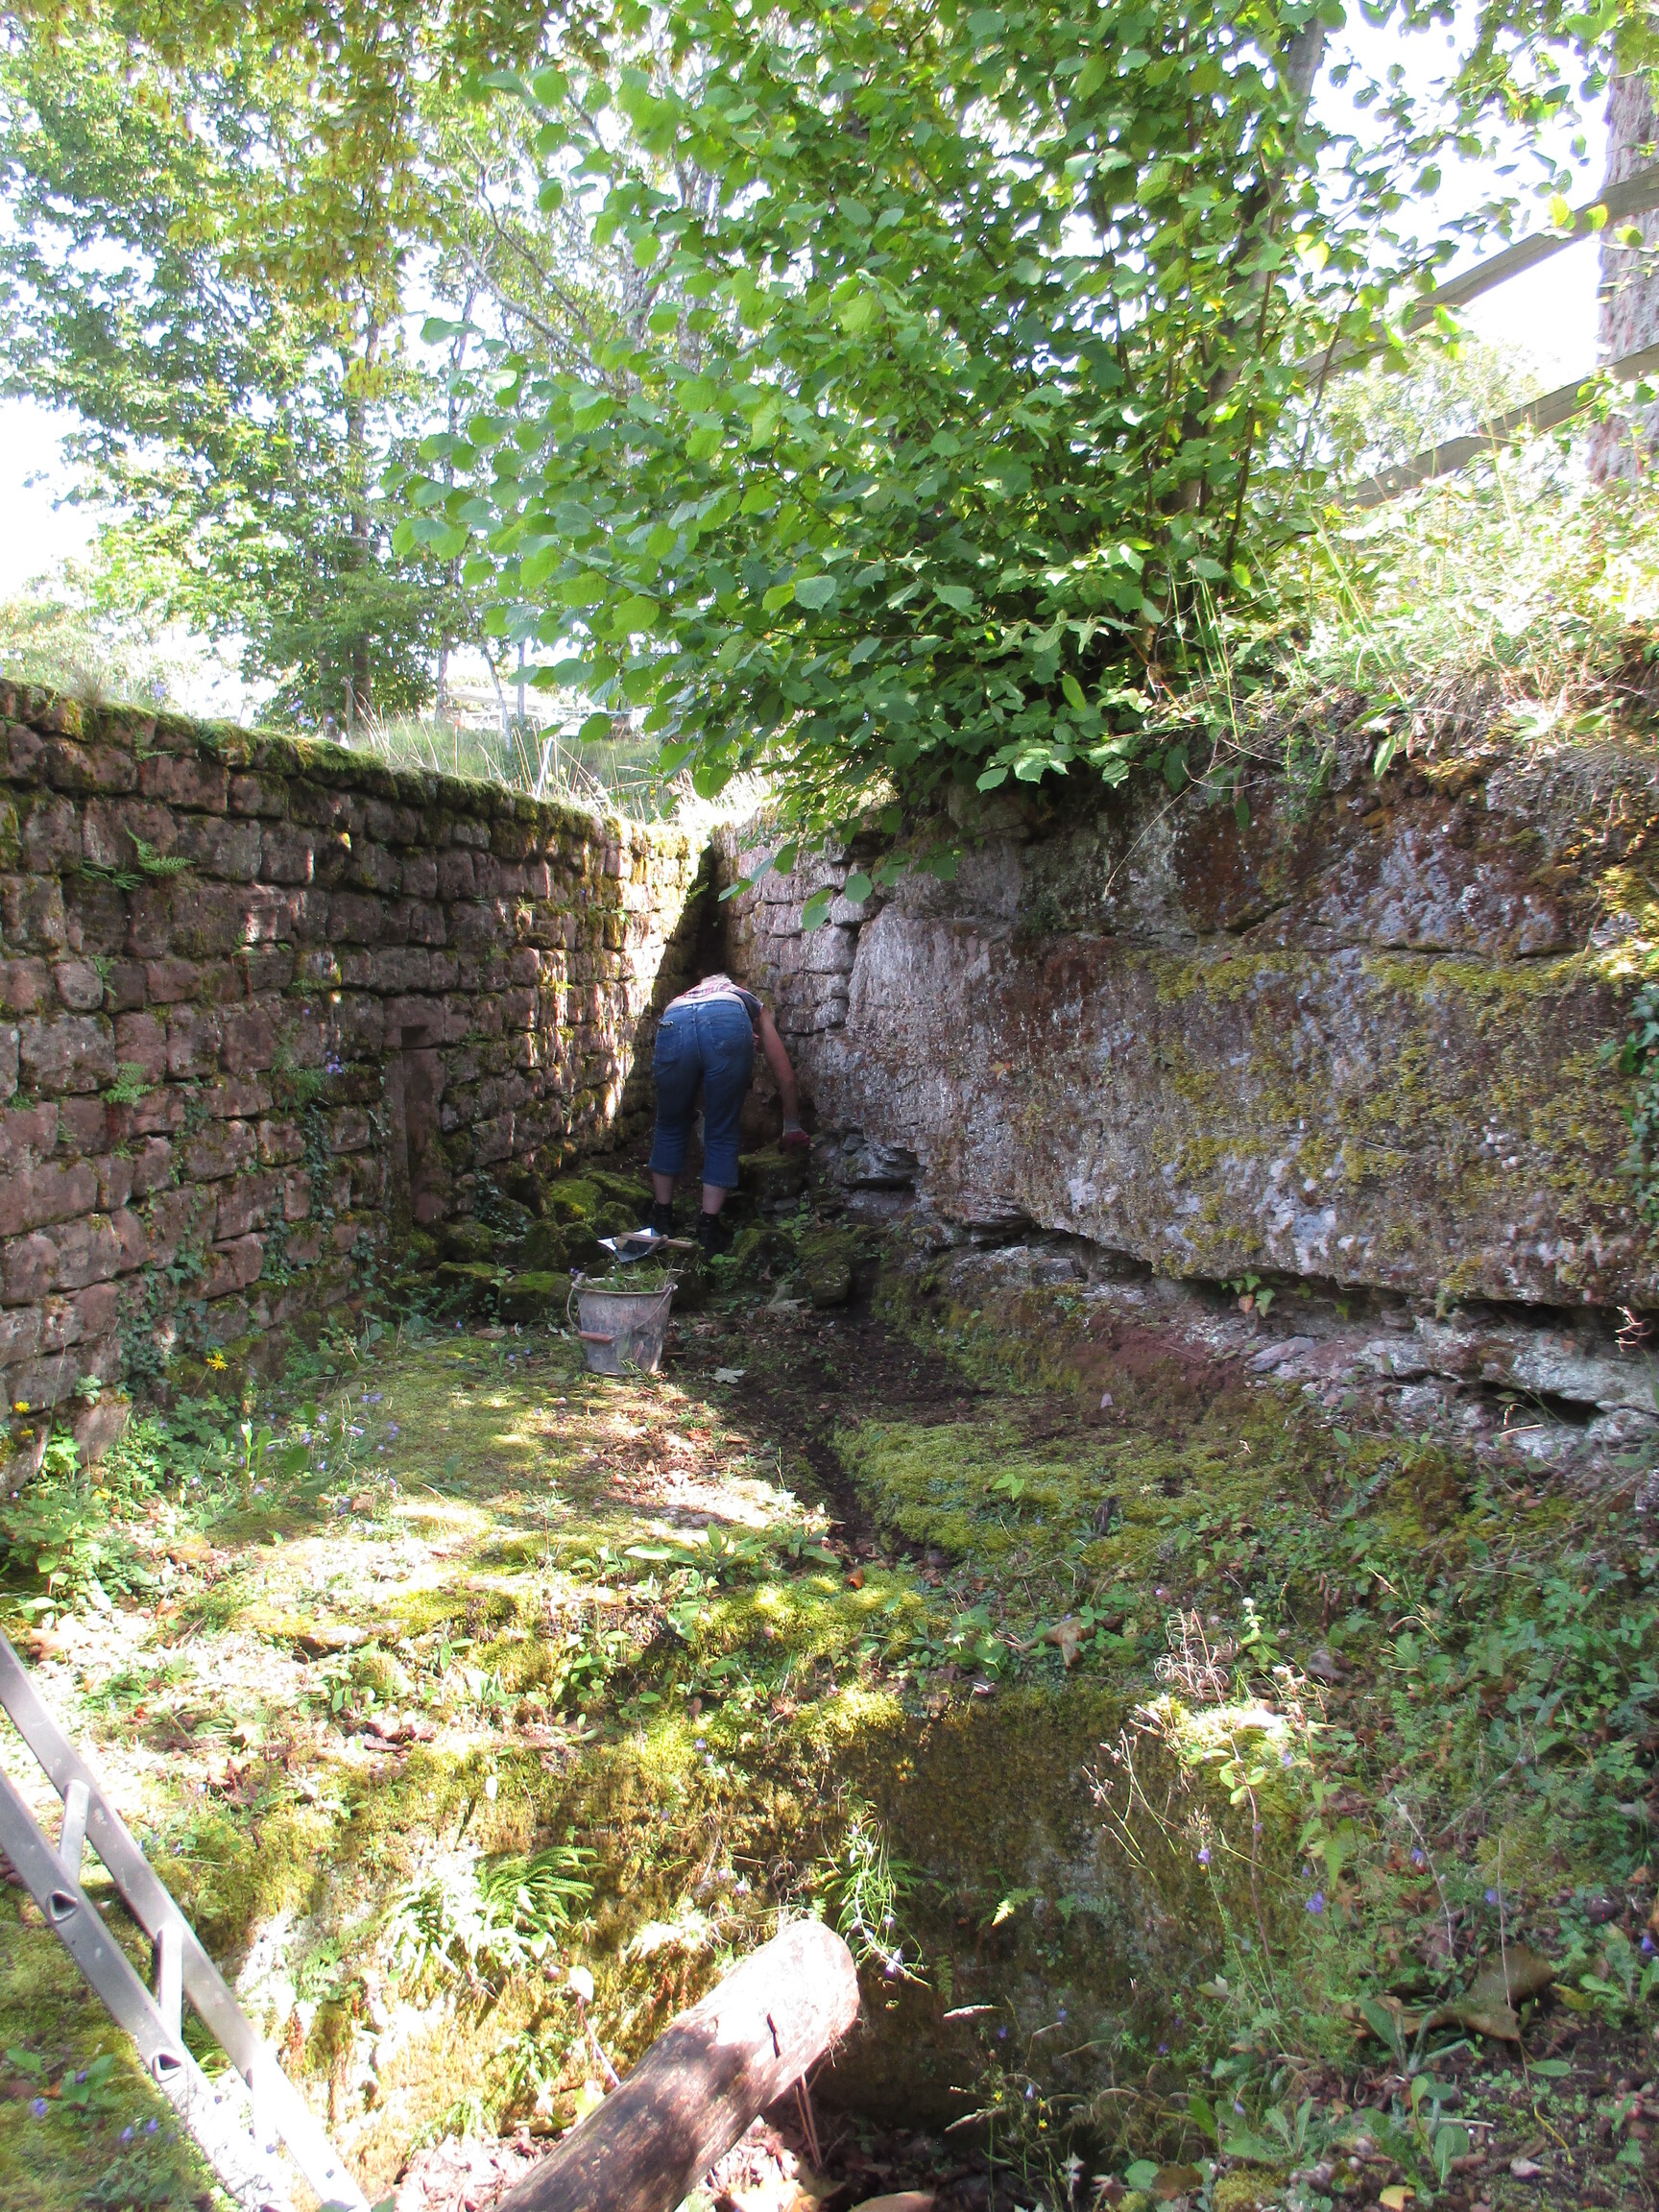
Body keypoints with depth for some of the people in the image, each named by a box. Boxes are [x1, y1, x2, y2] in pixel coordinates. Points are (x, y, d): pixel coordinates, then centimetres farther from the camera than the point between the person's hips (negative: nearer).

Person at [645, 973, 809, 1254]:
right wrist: (792, 1127, 54)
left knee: (671, 1128, 23)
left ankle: (662, 1219, 32)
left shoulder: (684, 997, 46)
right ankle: (709, 1227, 13)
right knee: (722, 1135, 15)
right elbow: (785, 1077, 41)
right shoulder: (754, 1007, 41)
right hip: (728, 1025, -2)